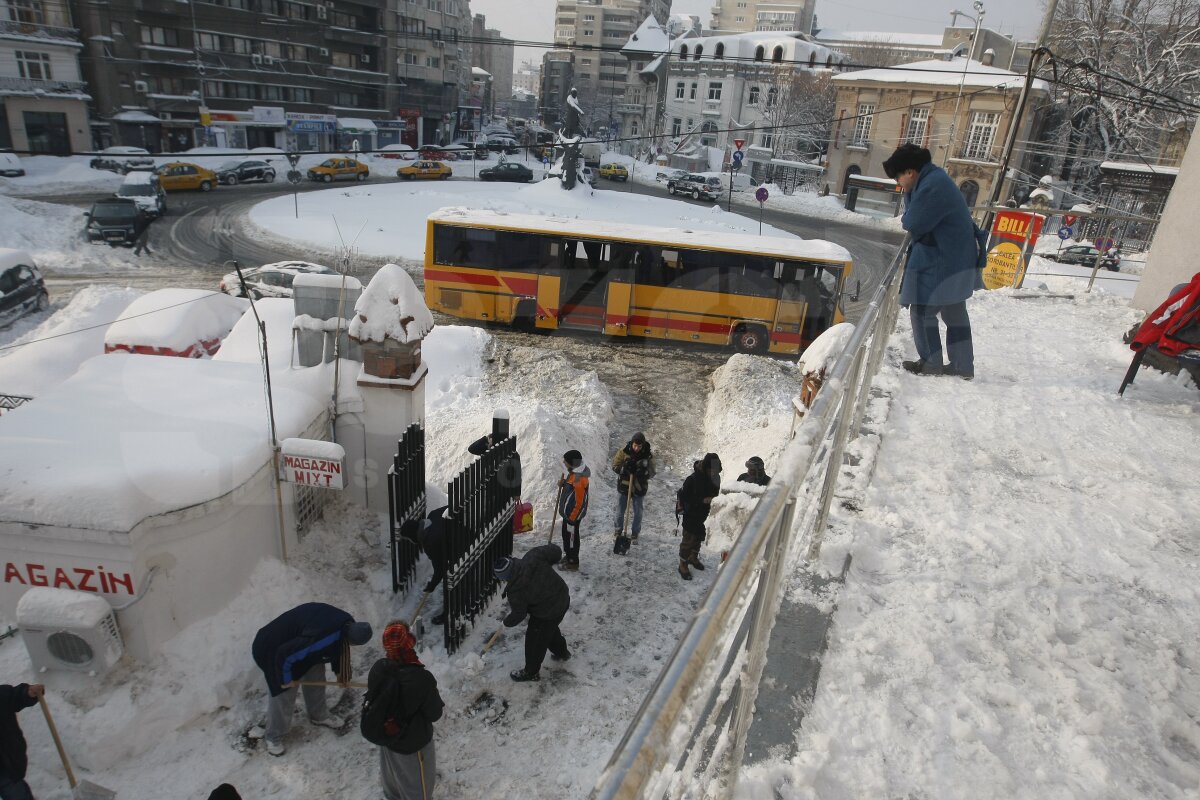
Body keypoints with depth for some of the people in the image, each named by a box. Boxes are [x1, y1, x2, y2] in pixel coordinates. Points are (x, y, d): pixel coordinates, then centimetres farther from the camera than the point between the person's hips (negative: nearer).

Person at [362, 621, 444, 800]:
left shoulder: (377, 668, -22)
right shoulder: (422, 678, -37)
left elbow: (373, 697, -2)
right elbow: (434, 714, -22)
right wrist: (438, 703, -1)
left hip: (384, 735, 6)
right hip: (413, 742, -6)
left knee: (392, 772, 34)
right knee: (417, 784, 22)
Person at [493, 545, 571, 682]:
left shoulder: (516, 591, -26)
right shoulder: (532, 556, -20)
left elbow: (518, 614, -11)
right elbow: (556, 551, -13)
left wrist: (507, 622, 10)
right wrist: (548, 565, 7)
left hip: (547, 615, -7)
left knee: (535, 641, 16)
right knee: (550, 629, 33)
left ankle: (531, 672, 35)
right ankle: (562, 652, 56)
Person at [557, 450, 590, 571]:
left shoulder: (579, 478, -30)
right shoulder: (575, 471, 1)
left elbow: (579, 502, -26)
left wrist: (572, 518, -19)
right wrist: (563, 483, -1)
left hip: (573, 514, -10)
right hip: (568, 512, 10)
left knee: (571, 536, 5)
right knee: (566, 534, 23)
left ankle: (573, 563, 20)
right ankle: (568, 556, 41)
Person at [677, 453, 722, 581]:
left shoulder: (715, 478, -8)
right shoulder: (693, 479, -27)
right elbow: (683, 497, -22)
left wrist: (712, 500, -11)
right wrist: (702, 500, -27)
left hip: (705, 515, 7)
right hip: (691, 515, -6)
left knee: (699, 537, 24)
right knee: (688, 539, 2)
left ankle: (693, 557, 46)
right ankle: (683, 565, 19)